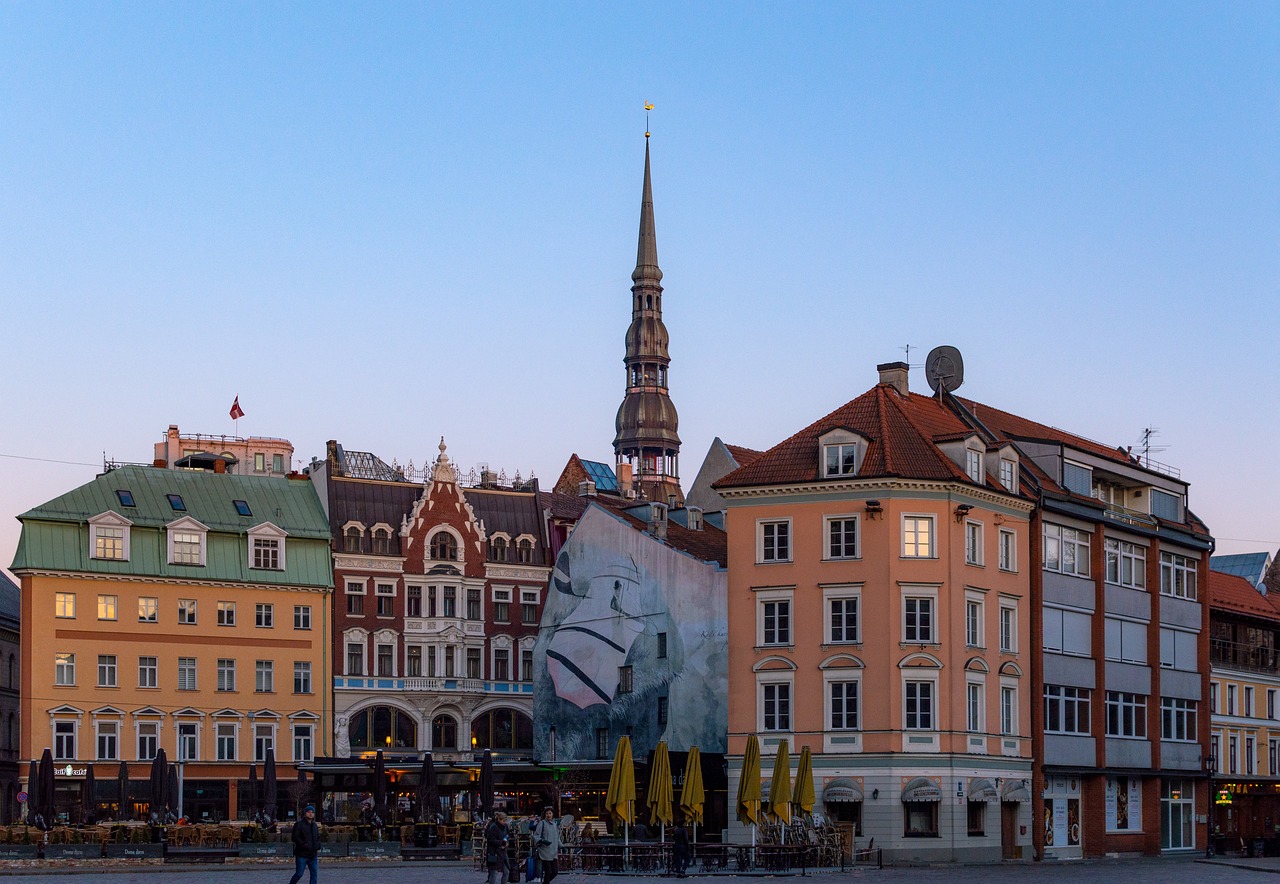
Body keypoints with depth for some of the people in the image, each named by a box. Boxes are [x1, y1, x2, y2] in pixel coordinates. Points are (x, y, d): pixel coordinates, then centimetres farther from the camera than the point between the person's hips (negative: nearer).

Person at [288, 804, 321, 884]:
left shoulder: (314, 825, 16)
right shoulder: (299, 824, -5)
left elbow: (318, 837, 27)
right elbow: (295, 838, -12)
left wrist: (317, 847, 8)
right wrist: (305, 845, -19)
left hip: (313, 855, 6)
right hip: (302, 854, -6)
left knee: (314, 873, 3)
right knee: (299, 874, -4)